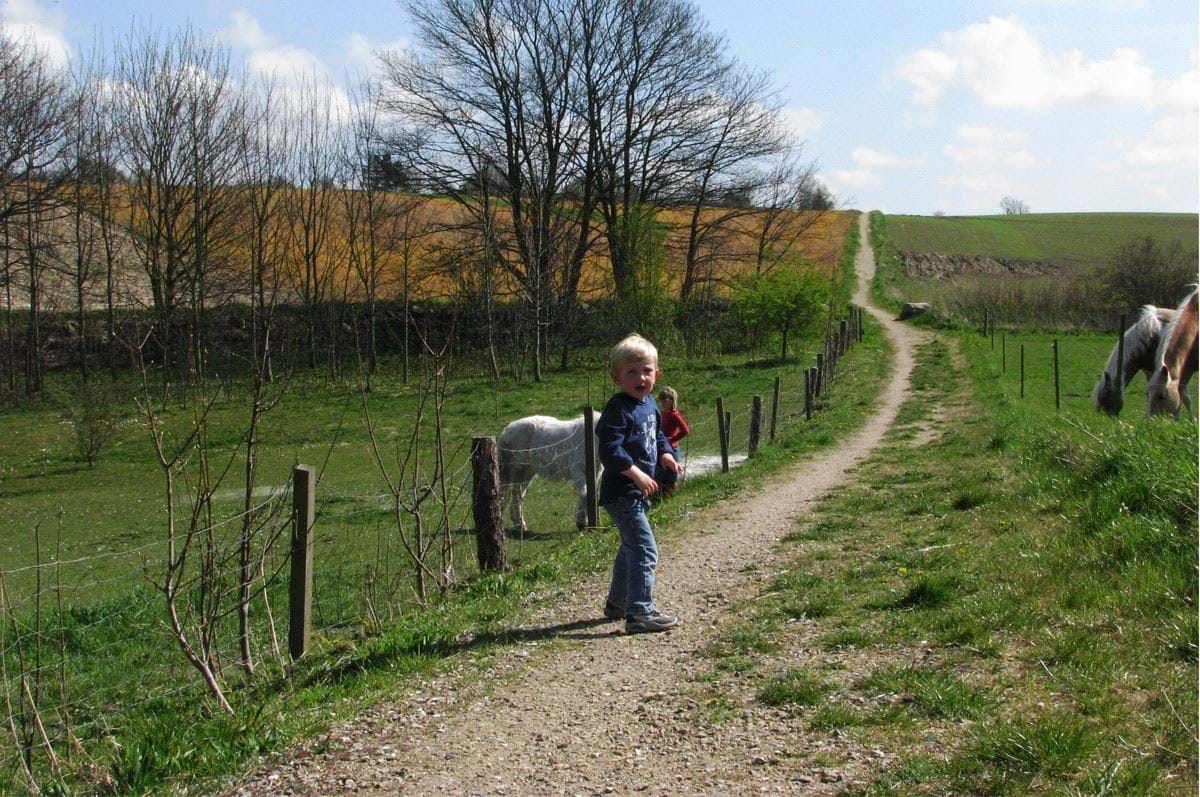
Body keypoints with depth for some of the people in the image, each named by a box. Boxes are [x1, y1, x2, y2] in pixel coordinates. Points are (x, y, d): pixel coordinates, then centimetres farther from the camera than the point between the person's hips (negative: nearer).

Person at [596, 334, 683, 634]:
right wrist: (637, 474, -30)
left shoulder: (649, 403, 9)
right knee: (644, 551, -13)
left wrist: (666, 455, 7)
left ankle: (617, 603, 38)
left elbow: (657, 434, 25)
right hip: (622, 493, -10)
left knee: (630, 548, 23)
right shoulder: (617, 410, -19)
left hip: (639, 493, 10)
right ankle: (640, 614, -10)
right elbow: (610, 450, -26)